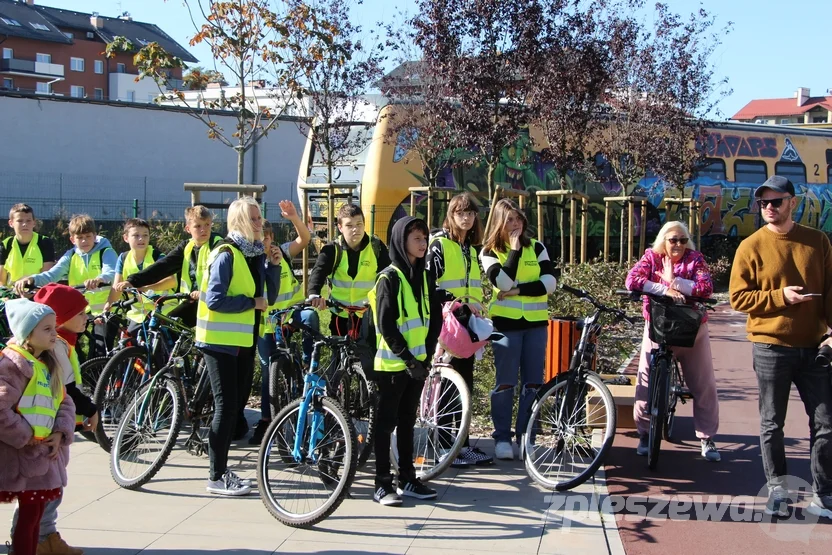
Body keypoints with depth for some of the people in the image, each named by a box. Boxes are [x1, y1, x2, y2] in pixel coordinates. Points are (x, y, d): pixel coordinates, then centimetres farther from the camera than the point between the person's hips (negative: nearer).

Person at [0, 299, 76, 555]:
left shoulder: (49, 364, 12)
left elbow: (65, 402, 14)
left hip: (45, 452, 8)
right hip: (22, 454, -8)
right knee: (28, 516, -2)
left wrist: (61, 433, -2)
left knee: (35, 515, 14)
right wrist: (25, 437, -16)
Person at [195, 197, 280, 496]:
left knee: (237, 404, 12)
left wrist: (274, 265, -3)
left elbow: (269, 297, 9)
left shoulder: (256, 254, 10)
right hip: (221, 340, -8)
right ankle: (216, 477, 3)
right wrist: (251, 302, -15)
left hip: (245, 340, 8)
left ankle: (221, 466, 24)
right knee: (226, 405, -6)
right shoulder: (226, 254, -14)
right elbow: (214, 300, -21)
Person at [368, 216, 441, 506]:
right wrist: (408, 358, -16)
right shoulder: (389, 278, -10)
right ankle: (382, 484, 6)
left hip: (418, 363, 6)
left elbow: (434, 319, 11)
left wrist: (426, 356, 0)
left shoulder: (426, 277, 10)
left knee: (408, 421, 13)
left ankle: (407, 479, 20)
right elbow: (386, 325, -14)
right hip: (392, 363, -6)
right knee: (387, 423, 1)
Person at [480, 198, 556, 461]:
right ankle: (502, 438, 9)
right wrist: (514, 249, -12)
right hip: (506, 323, -2)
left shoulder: (537, 248, 8)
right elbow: (504, 283, -15)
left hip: (535, 323, 3)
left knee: (532, 383, 4)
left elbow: (549, 282, -4)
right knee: (505, 383, -1)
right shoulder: (489, 252, 1)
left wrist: (518, 290, -13)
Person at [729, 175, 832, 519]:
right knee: (772, 424, 6)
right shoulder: (751, 246, -2)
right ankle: (777, 489, 19)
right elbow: (738, 298, -5)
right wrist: (781, 297, -16)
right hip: (771, 347, -2)